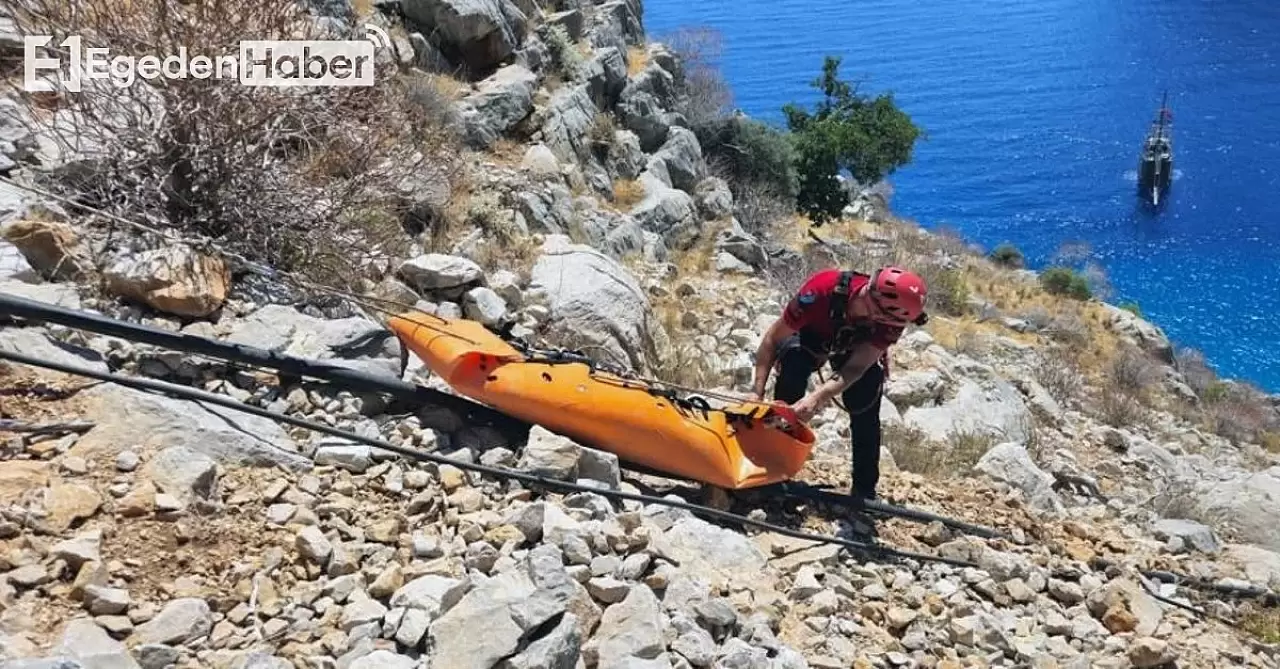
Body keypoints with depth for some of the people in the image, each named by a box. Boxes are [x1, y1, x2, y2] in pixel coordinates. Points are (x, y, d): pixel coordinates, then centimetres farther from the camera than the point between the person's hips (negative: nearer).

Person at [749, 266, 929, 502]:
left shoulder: (890, 316, -34)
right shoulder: (822, 289, -43)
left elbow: (856, 367, -35)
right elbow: (773, 338, -33)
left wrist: (818, 397, -52)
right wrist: (757, 392, -39)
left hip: (855, 348, 2)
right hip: (808, 336, -2)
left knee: (865, 410, -12)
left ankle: (865, 491, 4)